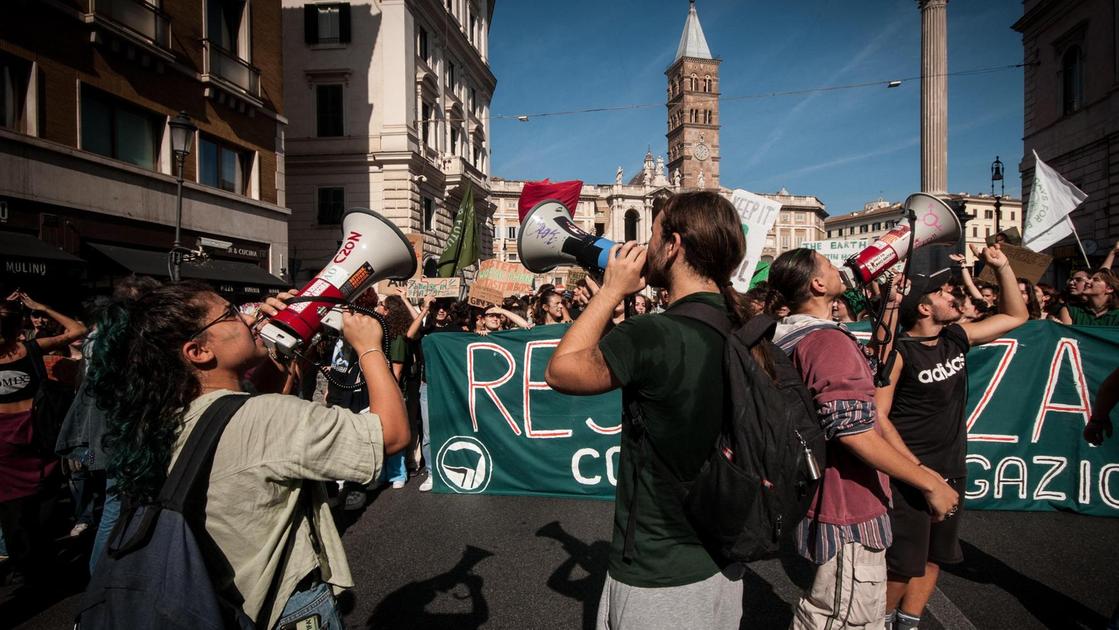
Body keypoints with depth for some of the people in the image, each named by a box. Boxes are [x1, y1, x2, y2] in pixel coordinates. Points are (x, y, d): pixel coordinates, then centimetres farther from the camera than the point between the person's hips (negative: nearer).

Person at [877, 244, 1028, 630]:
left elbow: (1016, 316, 17)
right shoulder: (898, 352, -16)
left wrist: (1001, 266, 7)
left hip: (952, 471, 7)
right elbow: (877, 418, -18)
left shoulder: (958, 338, 5)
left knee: (933, 556, 16)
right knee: (902, 563, -1)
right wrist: (917, 469, -21)